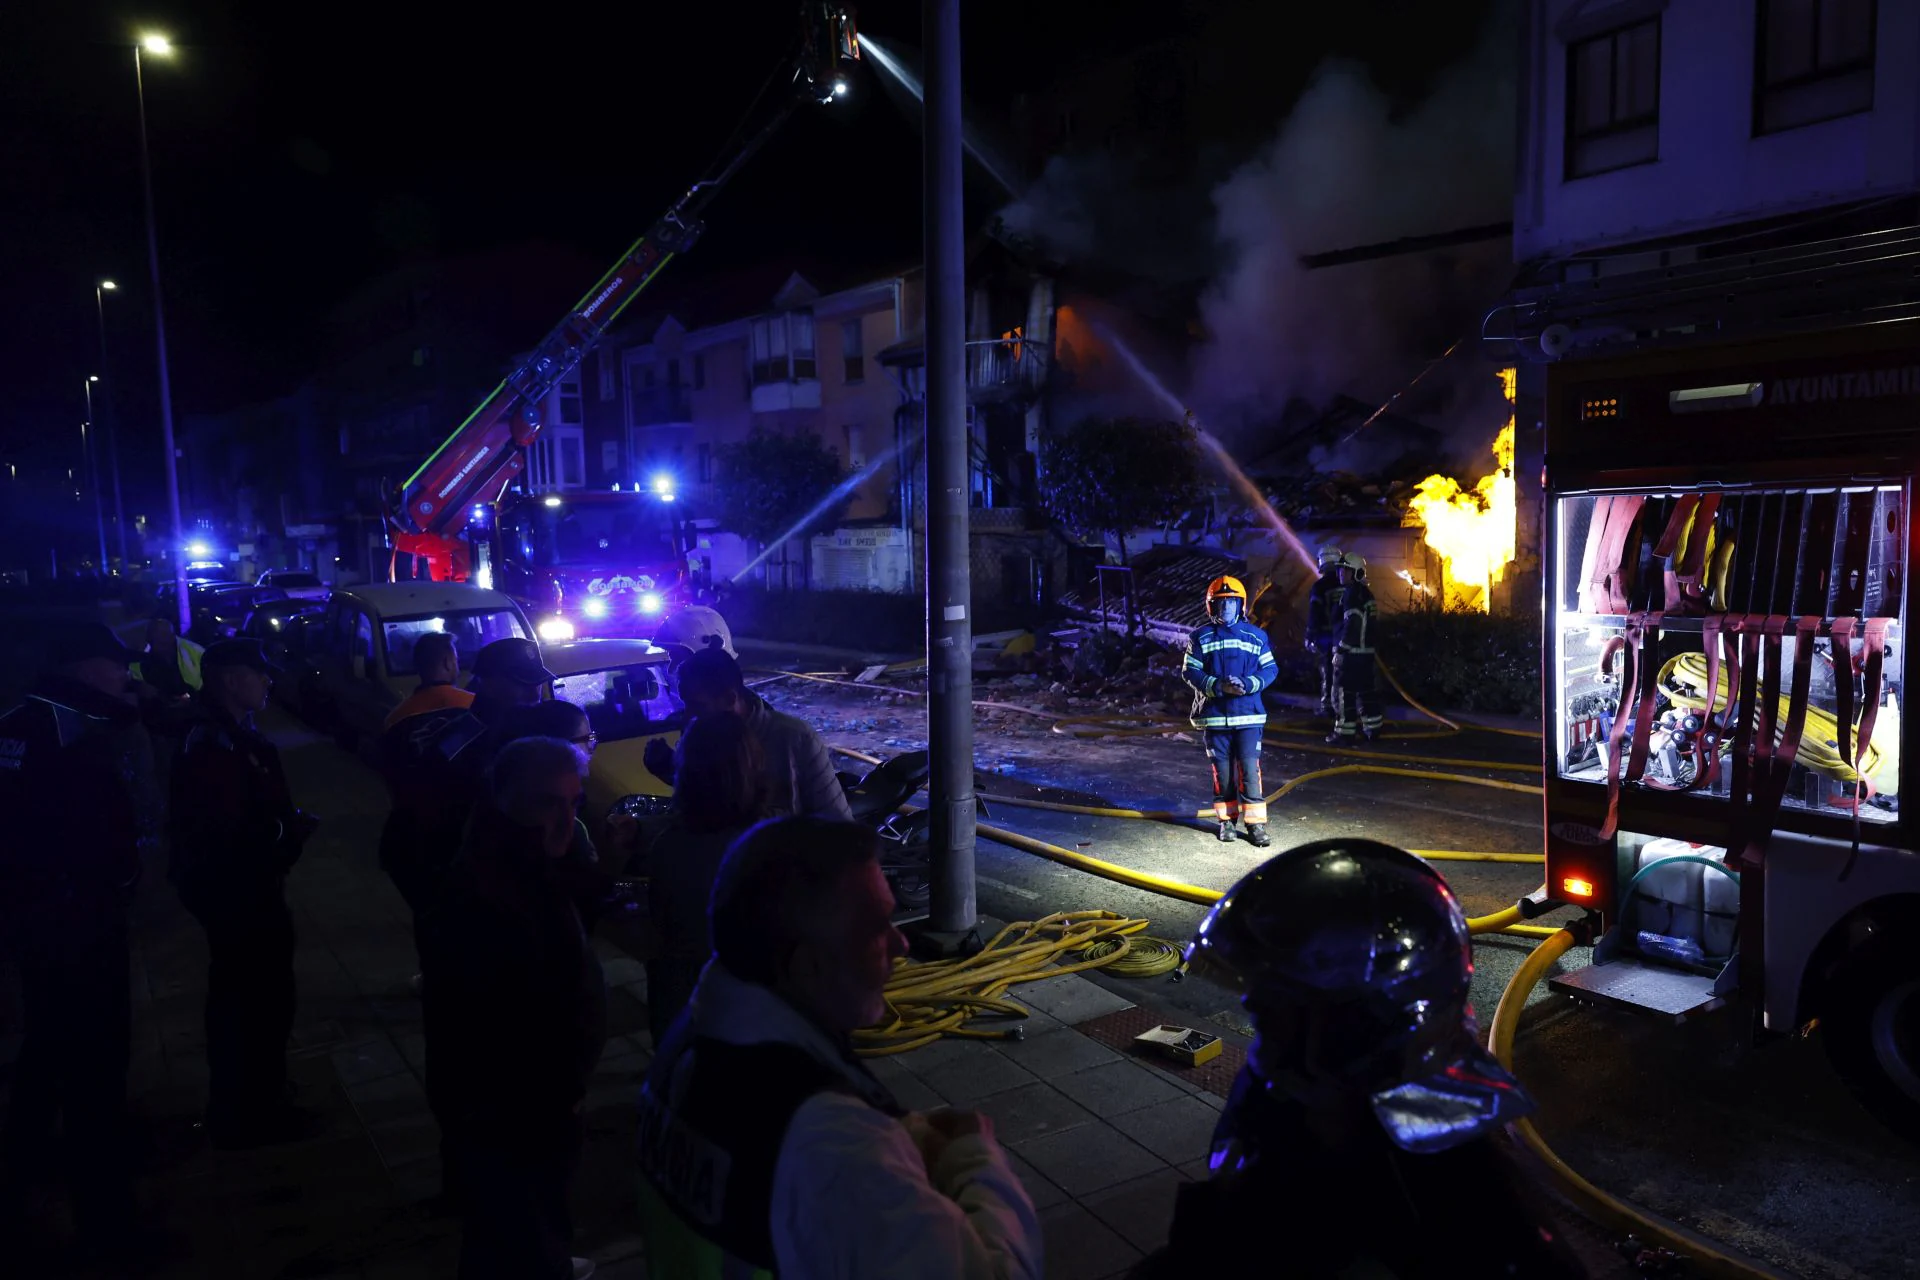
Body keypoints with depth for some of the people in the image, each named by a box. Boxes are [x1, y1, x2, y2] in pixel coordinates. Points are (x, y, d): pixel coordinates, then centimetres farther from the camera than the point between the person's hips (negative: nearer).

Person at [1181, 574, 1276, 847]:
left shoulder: (1256, 636, 5)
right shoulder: (1200, 637, 4)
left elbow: (1270, 669, 6)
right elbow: (1190, 672, 0)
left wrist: (1249, 684, -13)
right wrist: (1217, 686, -15)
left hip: (1249, 714, 0)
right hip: (1214, 715, 0)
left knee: (1249, 767, -6)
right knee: (1222, 769, 7)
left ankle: (1256, 823, 0)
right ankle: (1226, 819, 19)